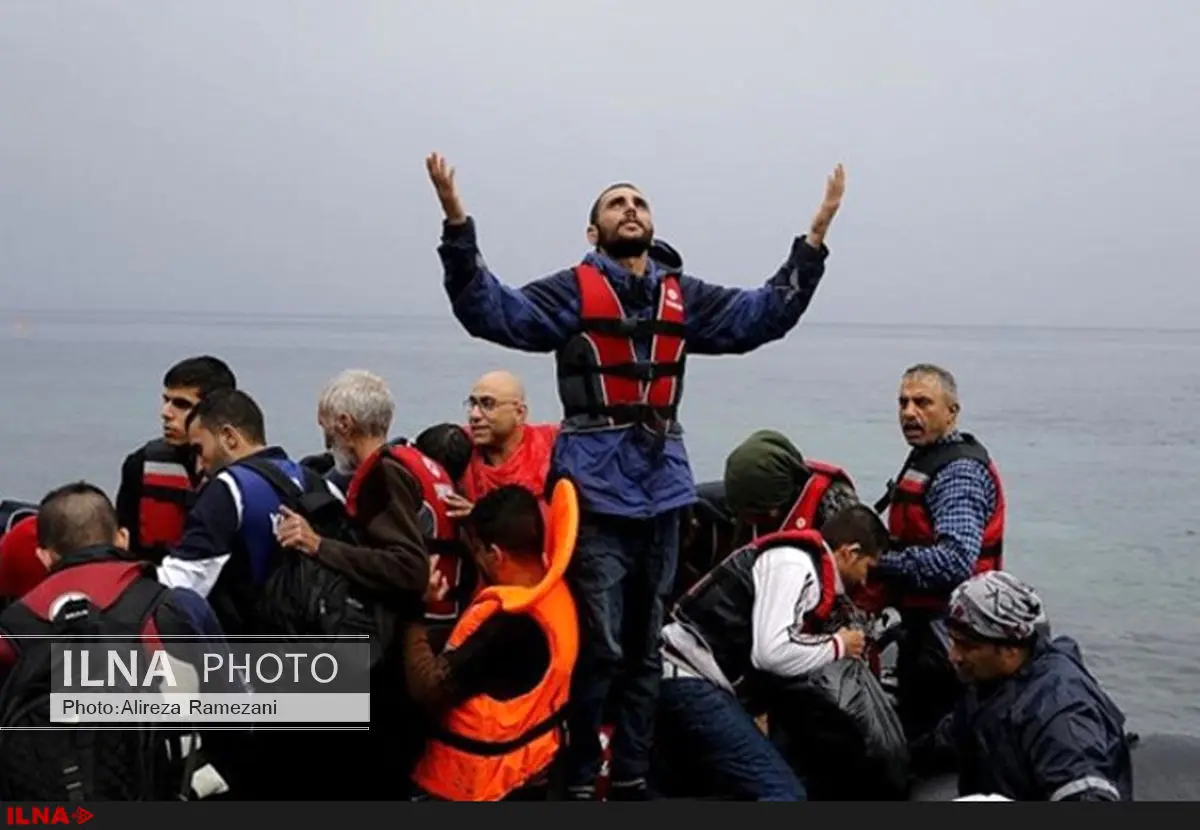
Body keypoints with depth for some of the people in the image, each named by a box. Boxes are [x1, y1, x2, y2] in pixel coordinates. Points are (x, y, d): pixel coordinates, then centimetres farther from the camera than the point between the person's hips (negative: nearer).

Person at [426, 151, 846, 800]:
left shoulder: (683, 297, 14)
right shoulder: (573, 291, 2)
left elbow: (766, 312, 15)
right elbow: (492, 311, -10)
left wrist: (816, 234, 11)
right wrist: (458, 224, -20)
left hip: (662, 489, 5)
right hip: (595, 490, -5)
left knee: (648, 644, 12)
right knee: (597, 645, -6)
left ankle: (631, 777, 23)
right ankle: (578, 781, 7)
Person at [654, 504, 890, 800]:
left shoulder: (807, 567, 17)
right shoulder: (793, 564, -12)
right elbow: (772, 651, -22)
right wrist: (837, 646, -8)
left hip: (689, 679, 11)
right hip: (689, 679, -11)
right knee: (783, 793, -14)